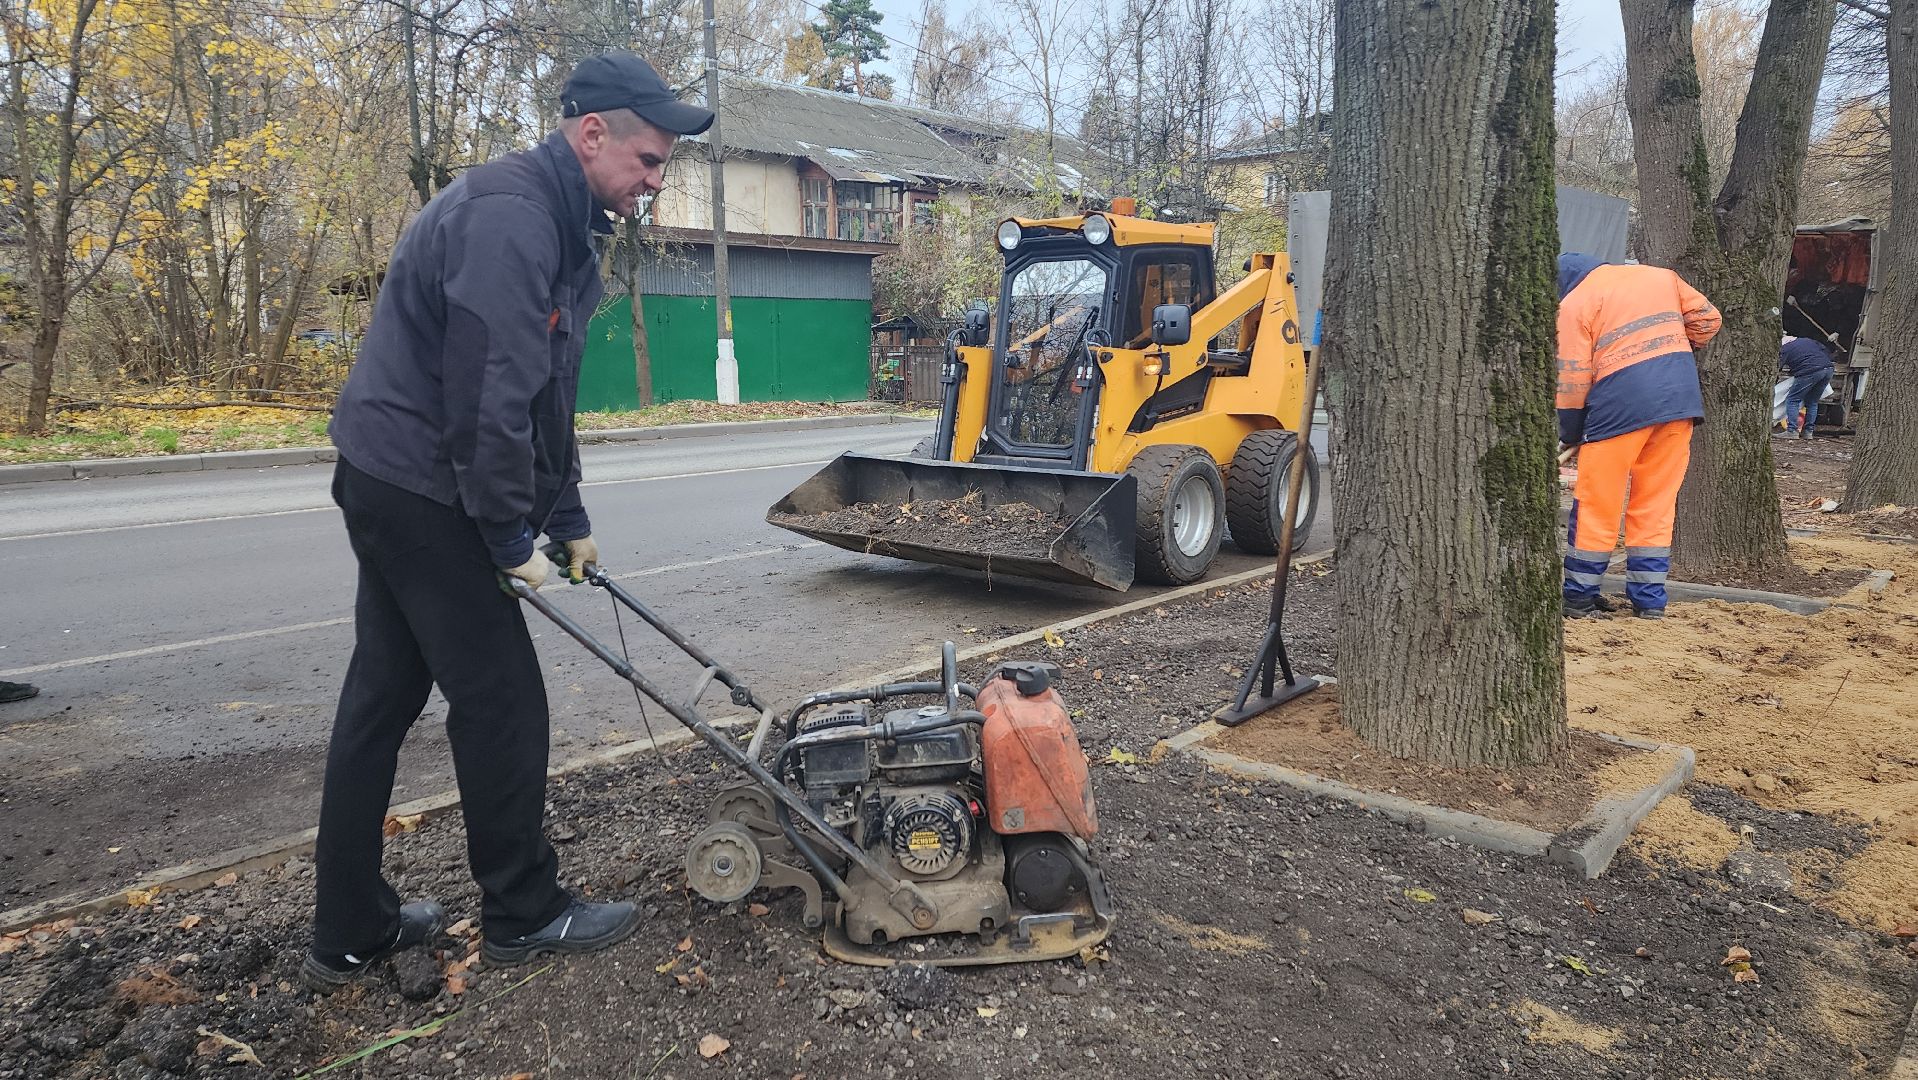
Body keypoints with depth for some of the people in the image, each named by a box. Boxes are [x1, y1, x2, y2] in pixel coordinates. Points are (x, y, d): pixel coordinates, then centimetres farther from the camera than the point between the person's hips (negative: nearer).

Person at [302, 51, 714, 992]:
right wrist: (512, 540, -15)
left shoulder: (557, 226, 14)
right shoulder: (509, 215, -19)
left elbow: (545, 397, 18)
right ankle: (523, 914, 17)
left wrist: (569, 521, 18)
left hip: (393, 486, 10)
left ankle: (349, 934, 24)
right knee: (501, 699, 0)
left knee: (381, 699, 13)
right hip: (422, 487, -10)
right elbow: (489, 397, -25)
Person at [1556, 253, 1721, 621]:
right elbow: (1706, 319, 18)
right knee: (1656, 506, 13)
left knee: (1596, 506, 6)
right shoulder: (1658, 274, 19)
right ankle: (1650, 600, 16)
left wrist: (1569, 435, 7)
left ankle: (1579, 596, 12)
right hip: (1681, 400, 5)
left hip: (1621, 404, -5)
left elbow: (1573, 379, -3)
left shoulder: (1573, 305, 3)